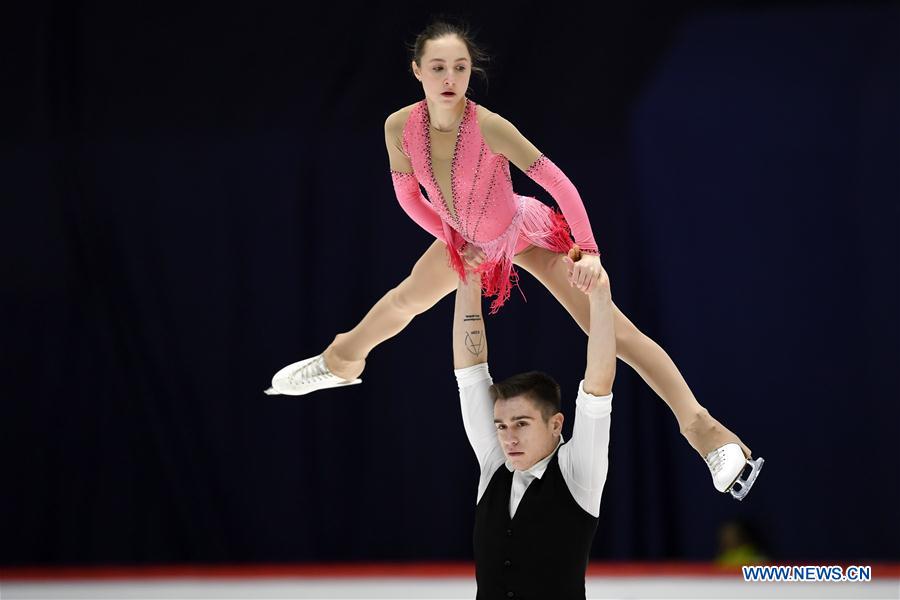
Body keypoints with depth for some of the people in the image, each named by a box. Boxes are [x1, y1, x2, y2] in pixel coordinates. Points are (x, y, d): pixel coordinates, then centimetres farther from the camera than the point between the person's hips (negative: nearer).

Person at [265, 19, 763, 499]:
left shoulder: (488, 127, -36)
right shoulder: (400, 127, -23)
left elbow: (559, 184, -32)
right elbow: (408, 195, -4)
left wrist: (588, 252, -36)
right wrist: (452, 241, 1)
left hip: (526, 233, -5)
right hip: (466, 241, 5)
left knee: (612, 329, -15)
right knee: (405, 300, 28)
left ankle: (703, 429, -21)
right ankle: (340, 362, 60)